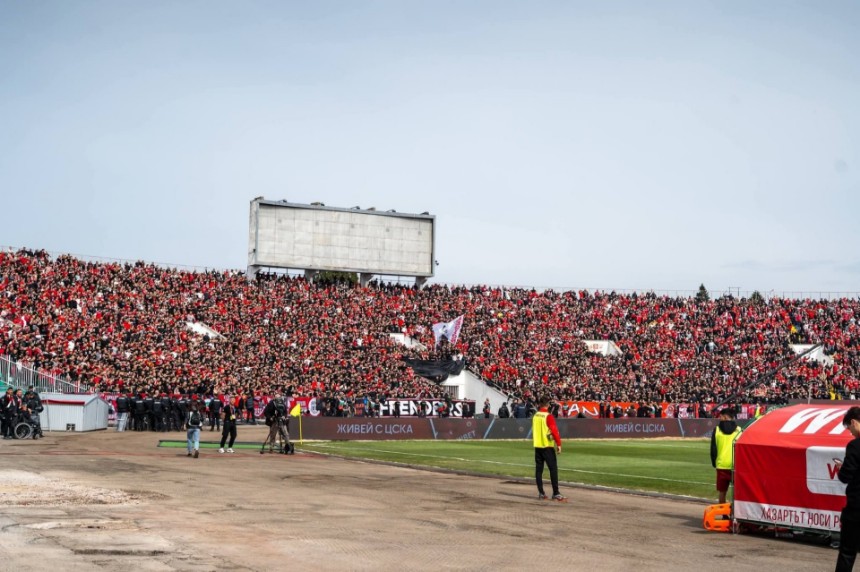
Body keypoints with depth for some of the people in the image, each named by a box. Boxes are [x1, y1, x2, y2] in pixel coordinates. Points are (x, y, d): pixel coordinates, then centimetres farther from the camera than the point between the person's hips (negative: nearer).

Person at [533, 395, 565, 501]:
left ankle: (541, 493, 10)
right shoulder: (548, 416, -13)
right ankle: (556, 494, -8)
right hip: (547, 446, -7)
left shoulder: (535, 416, 8)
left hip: (537, 446, 7)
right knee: (553, 469, -4)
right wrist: (558, 444, -16)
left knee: (539, 469, 8)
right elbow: (554, 430, -18)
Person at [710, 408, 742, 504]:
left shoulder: (717, 430, 0)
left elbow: (713, 449, 1)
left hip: (722, 465, 1)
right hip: (736, 466, -1)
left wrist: (714, 463, 13)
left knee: (722, 492, 10)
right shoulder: (738, 430, 1)